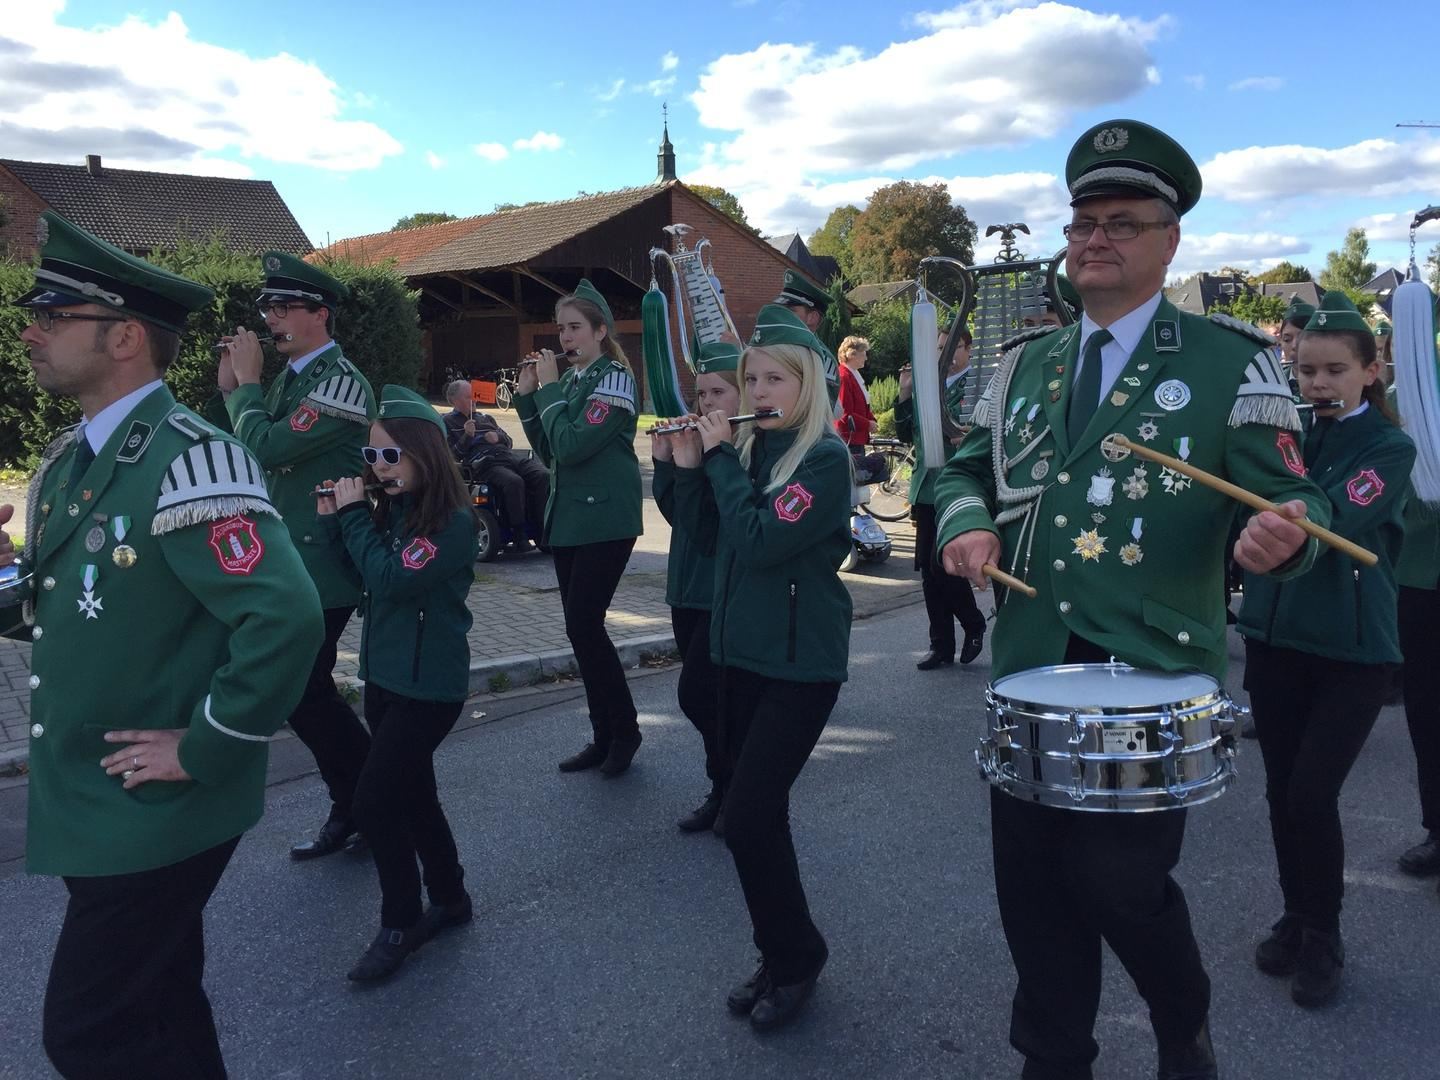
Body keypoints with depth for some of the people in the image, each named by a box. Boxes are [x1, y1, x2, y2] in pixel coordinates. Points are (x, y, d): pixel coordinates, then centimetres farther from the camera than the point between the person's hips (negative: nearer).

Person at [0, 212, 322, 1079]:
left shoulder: (187, 460, -22)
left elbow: (286, 619, -32)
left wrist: (201, 752, -22)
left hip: (157, 807, -8)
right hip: (97, 799, 8)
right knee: (155, 1007, 22)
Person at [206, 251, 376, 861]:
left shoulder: (342, 382, -15)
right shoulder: (289, 379, 12)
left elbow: (267, 449, -23)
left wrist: (245, 382, -10)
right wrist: (229, 386, 3)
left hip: (319, 567, -9)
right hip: (285, 564, 9)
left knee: (301, 692, -3)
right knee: (301, 691, 14)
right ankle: (354, 810, 28)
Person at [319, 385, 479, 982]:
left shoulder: (452, 519, -18)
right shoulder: (391, 509, 5)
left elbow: (391, 580, -26)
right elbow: (357, 581, 9)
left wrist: (354, 515, -19)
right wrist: (334, 522, -3)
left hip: (428, 685, -8)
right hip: (385, 674, 8)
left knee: (374, 802, -6)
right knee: (412, 795, 16)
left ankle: (400, 925, 11)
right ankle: (450, 898, 33)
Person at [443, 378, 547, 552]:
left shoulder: (485, 418, 32)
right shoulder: (448, 422, 16)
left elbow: (509, 441, 29)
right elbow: (452, 455, 4)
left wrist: (498, 437, 7)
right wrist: (467, 435, -8)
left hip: (507, 454, 6)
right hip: (483, 463, -6)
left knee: (543, 476, -22)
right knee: (514, 482, -38)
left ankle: (542, 532, -22)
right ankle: (520, 539, -34)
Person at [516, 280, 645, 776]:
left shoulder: (615, 378, -10)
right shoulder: (569, 377, 13)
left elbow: (572, 446, -20)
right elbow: (548, 451, 12)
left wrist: (549, 389, -11)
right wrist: (528, 396, 3)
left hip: (606, 520, -8)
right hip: (567, 517, 8)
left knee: (584, 625, -10)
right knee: (580, 628, 8)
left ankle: (625, 730, 7)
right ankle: (604, 735, 18)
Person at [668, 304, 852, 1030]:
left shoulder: (825, 456, -14)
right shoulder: (747, 446, 7)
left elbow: (760, 541, -26)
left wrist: (718, 456, -17)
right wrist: (688, 464, -3)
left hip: (800, 663, -7)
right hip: (740, 651, 7)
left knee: (747, 817, -9)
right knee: (760, 815, 13)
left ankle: (797, 957, 14)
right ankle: (780, 956, 29)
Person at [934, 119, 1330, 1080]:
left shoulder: (1230, 361, -1)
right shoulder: (1025, 367, 13)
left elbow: (1290, 497, -4)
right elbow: (968, 469, 17)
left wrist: (1285, 534, -27)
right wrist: (968, 526, -5)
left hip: (1155, 671, -4)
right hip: (1030, 666, 5)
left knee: (1117, 880, -3)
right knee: (1030, 878, 10)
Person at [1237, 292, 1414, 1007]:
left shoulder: (1389, 448, -6)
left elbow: (1337, 519, -25)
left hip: (1352, 652, -4)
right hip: (1275, 638, 4)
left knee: (1312, 793, -6)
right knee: (1282, 790, 10)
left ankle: (1323, 939, 14)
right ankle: (1296, 918, 29)